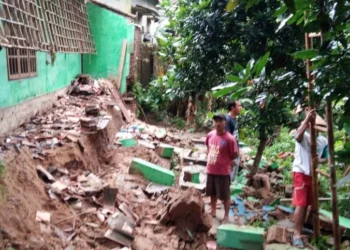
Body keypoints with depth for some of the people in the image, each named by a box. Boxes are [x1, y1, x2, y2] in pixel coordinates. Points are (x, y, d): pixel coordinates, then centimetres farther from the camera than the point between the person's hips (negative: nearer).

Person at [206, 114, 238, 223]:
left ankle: (226, 216, 21)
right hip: (210, 170, 6)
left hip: (223, 171, -6)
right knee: (212, 193, 20)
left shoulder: (229, 139, -19)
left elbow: (235, 154, -11)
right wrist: (211, 158, 9)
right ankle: (213, 211, 38)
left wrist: (224, 161, -3)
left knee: (225, 195, 6)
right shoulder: (210, 135, -1)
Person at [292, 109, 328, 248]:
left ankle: (301, 228, 30)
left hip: (313, 174, 6)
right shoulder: (304, 136, -14)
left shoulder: (323, 141, 2)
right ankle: (297, 234, -2)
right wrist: (307, 120, -54)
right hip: (300, 173, -6)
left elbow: (325, 158, 11)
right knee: (300, 204, -9)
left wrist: (319, 160, -14)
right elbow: (298, 136, -40)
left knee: (307, 204, 15)